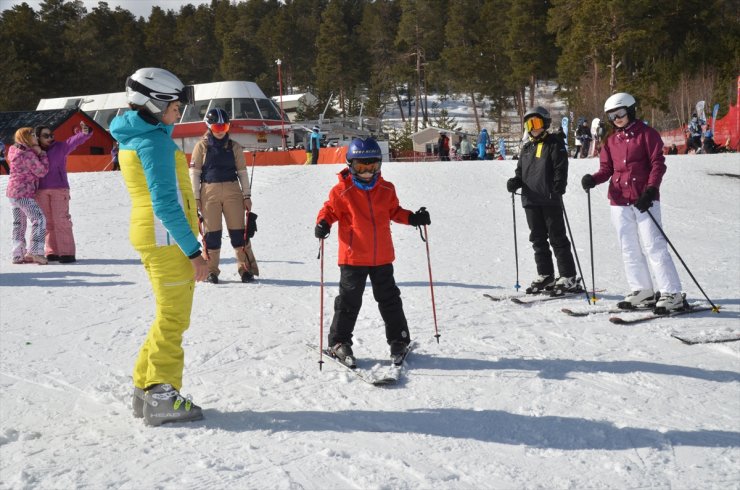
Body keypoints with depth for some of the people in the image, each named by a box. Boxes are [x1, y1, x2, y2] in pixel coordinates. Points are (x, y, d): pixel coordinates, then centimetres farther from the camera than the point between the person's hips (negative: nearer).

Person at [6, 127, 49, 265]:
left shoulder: (15, 151, 10)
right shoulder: (28, 154, -17)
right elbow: (42, 171, -14)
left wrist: (37, 153, 7)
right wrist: (41, 153, -8)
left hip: (12, 191, 10)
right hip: (24, 193, -10)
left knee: (18, 223, 12)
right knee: (39, 219, -8)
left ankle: (18, 255, 15)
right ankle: (35, 251, -15)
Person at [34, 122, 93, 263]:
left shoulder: (60, 147, 0)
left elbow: (74, 140, -14)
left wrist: (84, 132, -33)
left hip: (59, 189, -4)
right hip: (41, 191, 4)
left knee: (61, 220, -8)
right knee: (47, 222, 8)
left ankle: (67, 253, -6)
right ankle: (52, 252, 15)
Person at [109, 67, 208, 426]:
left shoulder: (130, 137, 13)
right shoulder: (154, 141, -16)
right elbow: (165, 205, -21)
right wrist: (193, 251, -20)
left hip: (150, 235, 10)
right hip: (168, 238, -10)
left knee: (169, 316, 17)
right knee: (173, 318, -3)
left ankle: (146, 388, 22)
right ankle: (161, 396, 1)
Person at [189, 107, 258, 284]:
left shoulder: (234, 147, 8)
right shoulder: (202, 146, 4)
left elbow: (242, 172, 11)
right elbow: (194, 173, 3)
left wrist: (247, 195, 6)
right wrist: (195, 197, -2)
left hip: (232, 192, 1)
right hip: (209, 192, -1)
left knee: (238, 230, 1)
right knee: (212, 232, 2)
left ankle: (246, 268, 7)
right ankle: (211, 270, 11)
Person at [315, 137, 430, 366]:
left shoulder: (386, 189, 6)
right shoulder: (342, 191, -6)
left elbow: (394, 211, 18)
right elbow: (330, 210, 0)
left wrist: (412, 218, 4)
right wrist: (323, 223, -20)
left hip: (382, 257, 4)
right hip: (353, 257, -3)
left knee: (389, 299, 12)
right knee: (349, 300, 3)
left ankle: (399, 340, 24)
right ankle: (339, 343, 16)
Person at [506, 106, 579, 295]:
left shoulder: (555, 144, -2)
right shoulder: (526, 148, 18)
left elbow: (561, 168, -11)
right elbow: (520, 171, 21)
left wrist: (558, 187, -26)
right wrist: (515, 182, 0)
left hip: (550, 200, -7)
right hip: (531, 201, 7)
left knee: (557, 238, -4)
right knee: (538, 239, 10)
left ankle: (569, 278, 1)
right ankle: (545, 276, 19)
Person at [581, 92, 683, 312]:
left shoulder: (646, 134, -2)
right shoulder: (611, 141, 15)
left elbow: (658, 164, -7)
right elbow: (606, 169, 12)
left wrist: (651, 190, -19)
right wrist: (592, 179, -9)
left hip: (644, 200, -6)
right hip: (620, 202, 6)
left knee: (653, 246, -10)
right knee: (629, 249, 10)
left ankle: (672, 294, -7)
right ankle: (643, 291, 20)